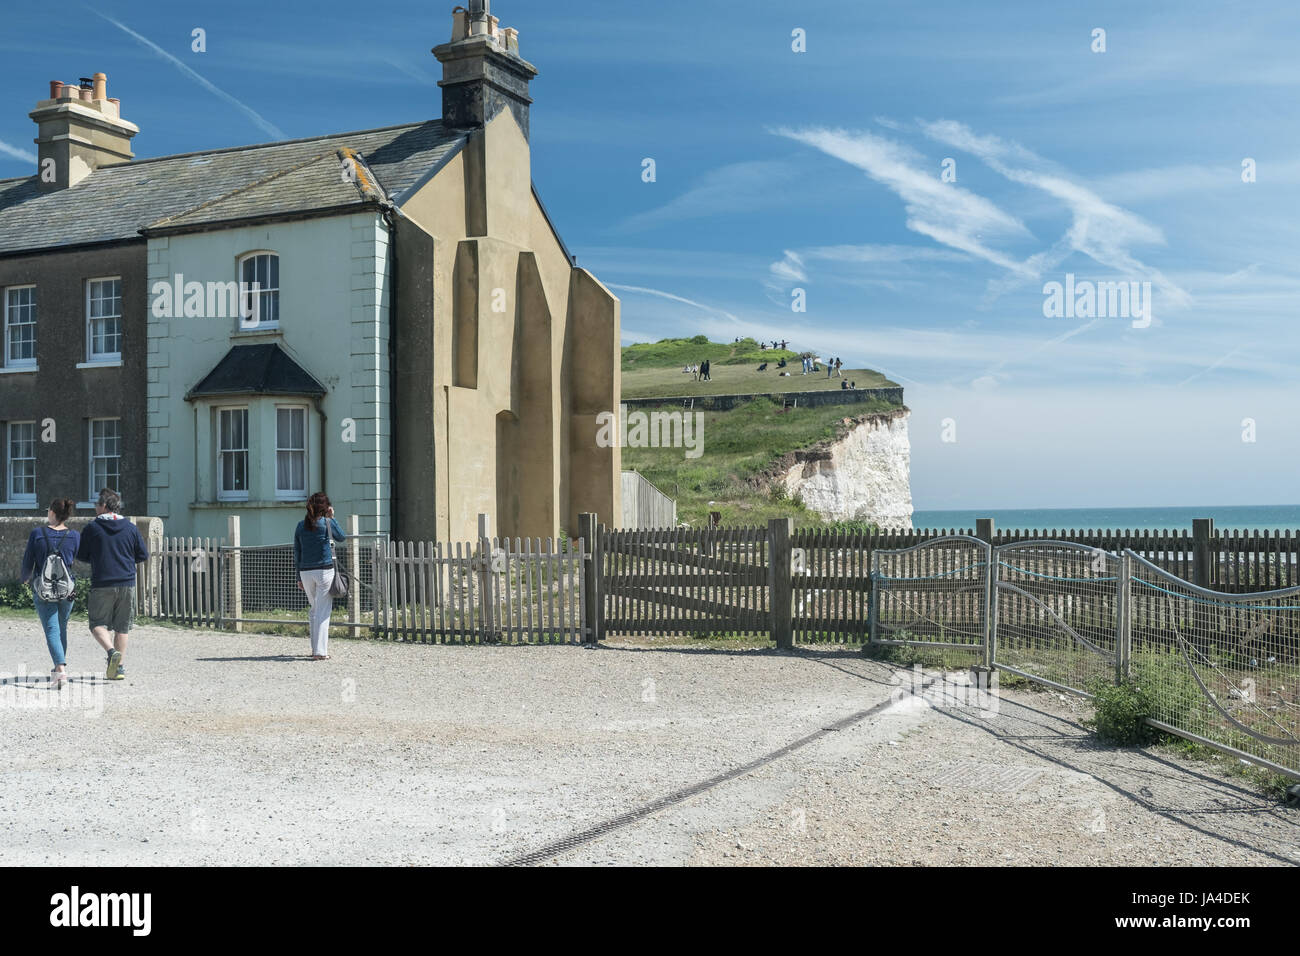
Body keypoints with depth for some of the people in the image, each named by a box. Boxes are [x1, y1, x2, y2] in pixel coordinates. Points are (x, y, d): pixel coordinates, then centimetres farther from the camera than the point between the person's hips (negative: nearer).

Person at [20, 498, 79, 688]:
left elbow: (27, 564, -1)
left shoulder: (37, 534, -8)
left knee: (52, 630, -3)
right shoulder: (74, 536, -4)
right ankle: (61, 664, 32)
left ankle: (61, 669, -21)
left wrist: (25, 577, 19)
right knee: (62, 628, 21)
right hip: (67, 588, 2)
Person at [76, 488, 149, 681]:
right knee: (122, 627, 9)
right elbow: (143, 555, 8)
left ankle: (111, 651, -21)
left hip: (101, 585, -3)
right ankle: (119, 667, 8)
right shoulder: (130, 527, 5)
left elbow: (81, 555, 4)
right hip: (127, 584, 3)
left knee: (98, 624, 5)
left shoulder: (92, 528, -1)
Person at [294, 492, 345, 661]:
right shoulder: (327, 523, -6)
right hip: (324, 571, -5)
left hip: (306, 572, 5)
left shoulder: (301, 526, 6)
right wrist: (332, 518, 13)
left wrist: (299, 577, 15)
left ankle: (316, 648, 21)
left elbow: (296, 553, 9)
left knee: (315, 609, 18)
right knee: (323, 611, -2)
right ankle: (320, 651, -5)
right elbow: (341, 537, 12)